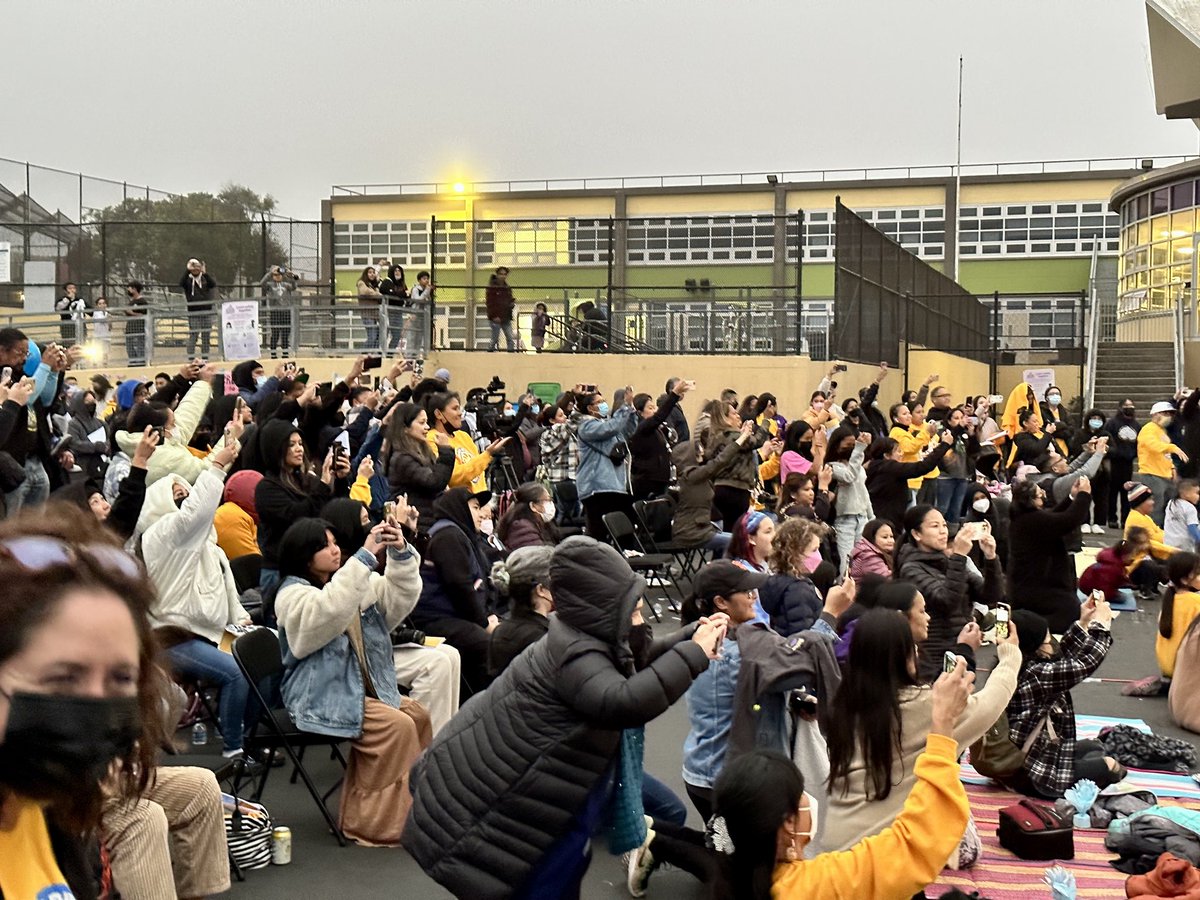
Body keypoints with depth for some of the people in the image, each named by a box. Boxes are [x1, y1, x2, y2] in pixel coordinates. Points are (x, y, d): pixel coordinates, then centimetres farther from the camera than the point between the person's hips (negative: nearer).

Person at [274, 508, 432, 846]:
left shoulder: (356, 583, 12)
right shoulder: (293, 594, -12)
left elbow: (398, 597, 4)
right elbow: (330, 609, -33)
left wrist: (400, 553, -13)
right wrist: (366, 556, -36)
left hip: (361, 689, 8)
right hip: (320, 700, -8)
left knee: (417, 714, -2)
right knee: (397, 726, -21)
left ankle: (413, 806, 9)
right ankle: (375, 823, -13)